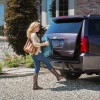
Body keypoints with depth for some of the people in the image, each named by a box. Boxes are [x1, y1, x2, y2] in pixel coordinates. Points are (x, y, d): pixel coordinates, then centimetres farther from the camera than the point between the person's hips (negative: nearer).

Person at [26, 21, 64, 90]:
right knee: (48, 64, 2)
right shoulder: (34, 34, -13)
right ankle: (58, 76, 12)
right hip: (37, 53, -10)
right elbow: (35, 44, -23)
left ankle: (35, 85, 7)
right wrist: (44, 44, -18)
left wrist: (42, 44, 17)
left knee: (37, 69, 8)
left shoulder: (31, 34, 17)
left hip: (33, 54, 10)